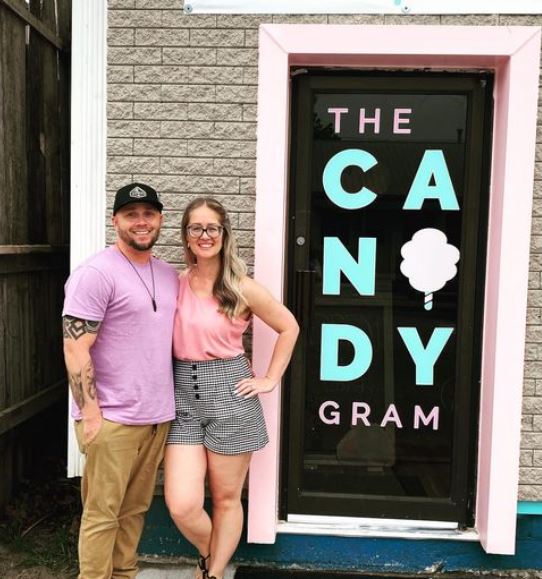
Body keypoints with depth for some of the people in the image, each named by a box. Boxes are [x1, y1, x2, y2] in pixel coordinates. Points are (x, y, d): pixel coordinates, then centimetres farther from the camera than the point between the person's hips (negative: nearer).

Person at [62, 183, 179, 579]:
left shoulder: (170, 276, 11)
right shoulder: (97, 274, -11)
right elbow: (75, 349, -15)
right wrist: (91, 414, -18)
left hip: (158, 416, 7)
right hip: (112, 419, -6)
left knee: (135, 510, 17)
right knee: (103, 515, 5)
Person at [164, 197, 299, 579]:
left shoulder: (241, 288, -4)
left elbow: (289, 327, 4)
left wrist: (270, 380, 1)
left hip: (229, 395, -2)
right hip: (184, 396, 2)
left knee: (226, 499, 10)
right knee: (182, 506, -4)